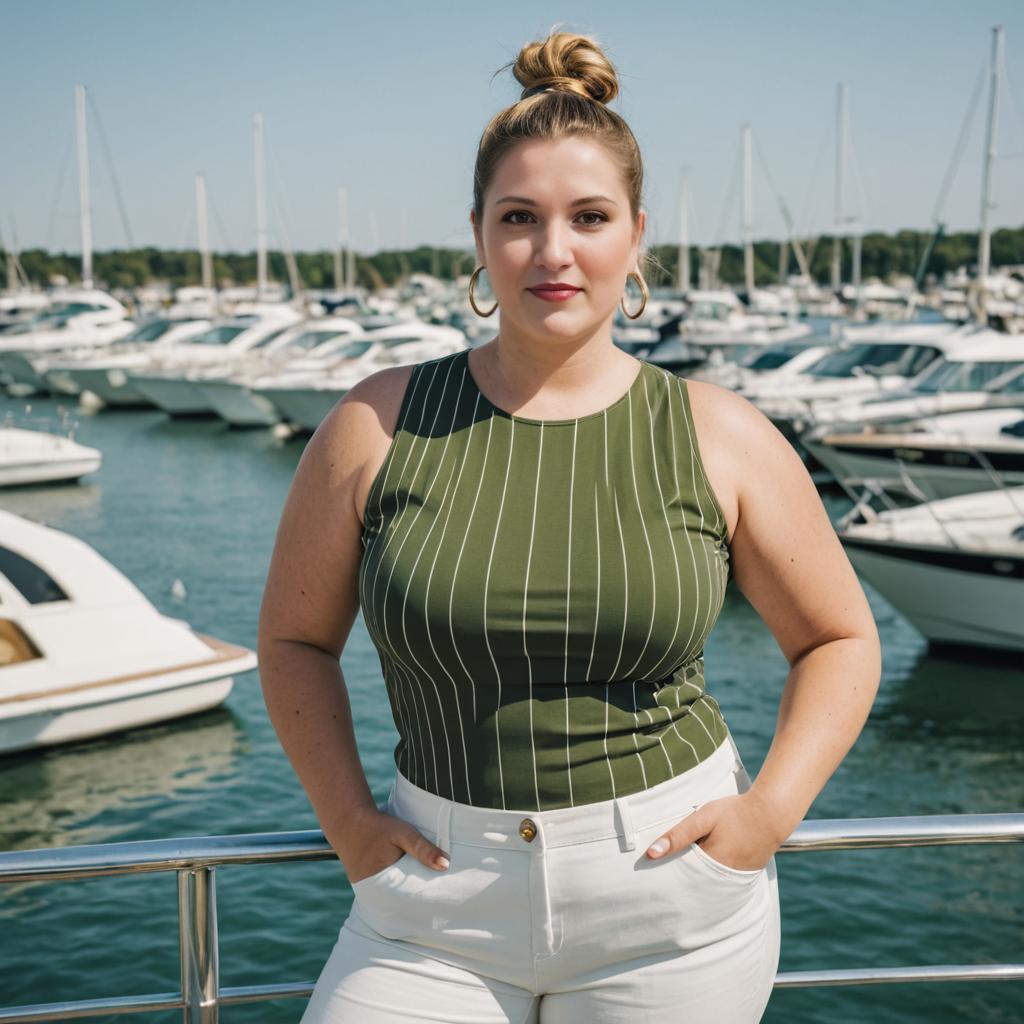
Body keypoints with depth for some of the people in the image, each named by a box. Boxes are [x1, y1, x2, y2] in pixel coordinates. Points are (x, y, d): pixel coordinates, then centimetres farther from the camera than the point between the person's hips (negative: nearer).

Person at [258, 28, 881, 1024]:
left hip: (667, 905, 0)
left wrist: (769, 811, -5)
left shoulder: (721, 438, -4)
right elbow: (295, 638, 8)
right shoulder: (377, 426, -4)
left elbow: (840, 641, 6)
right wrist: (347, 819, -1)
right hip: (439, 900, 1)